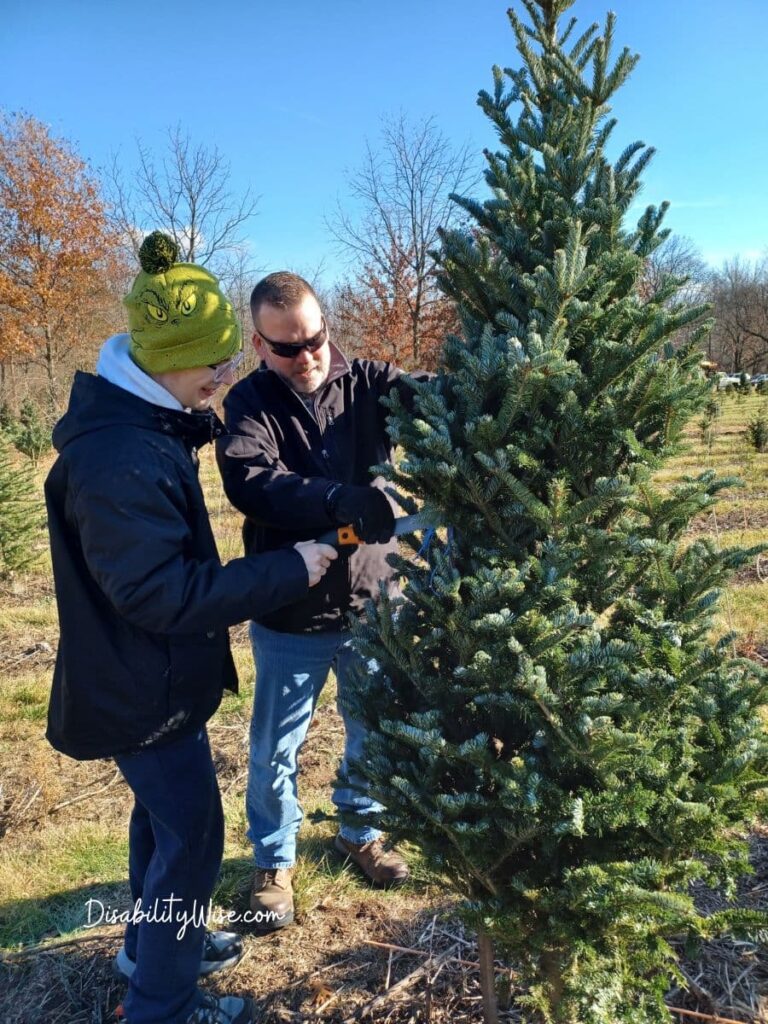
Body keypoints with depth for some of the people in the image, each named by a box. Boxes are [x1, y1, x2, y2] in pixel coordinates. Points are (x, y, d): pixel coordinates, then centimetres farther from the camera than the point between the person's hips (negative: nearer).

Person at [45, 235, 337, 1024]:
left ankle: (150, 943, 49)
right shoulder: (117, 461, -32)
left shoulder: (138, 419, 2)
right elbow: (161, 593, -30)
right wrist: (289, 571, -26)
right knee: (192, 834, 6)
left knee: (164, 813, 26)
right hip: (142, 689, -10)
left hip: (150, 674, 10)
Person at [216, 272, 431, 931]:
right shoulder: (250, 403, -11)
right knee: (276, 751, 14)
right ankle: (274, 862, 39)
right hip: (289, 616, -2)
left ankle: (361, 832, 48)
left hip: (373, 603, 3)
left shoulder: (366, 382, -4)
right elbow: (249, 480, -29)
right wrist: (342, 500, -44)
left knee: (376, 732, 21)